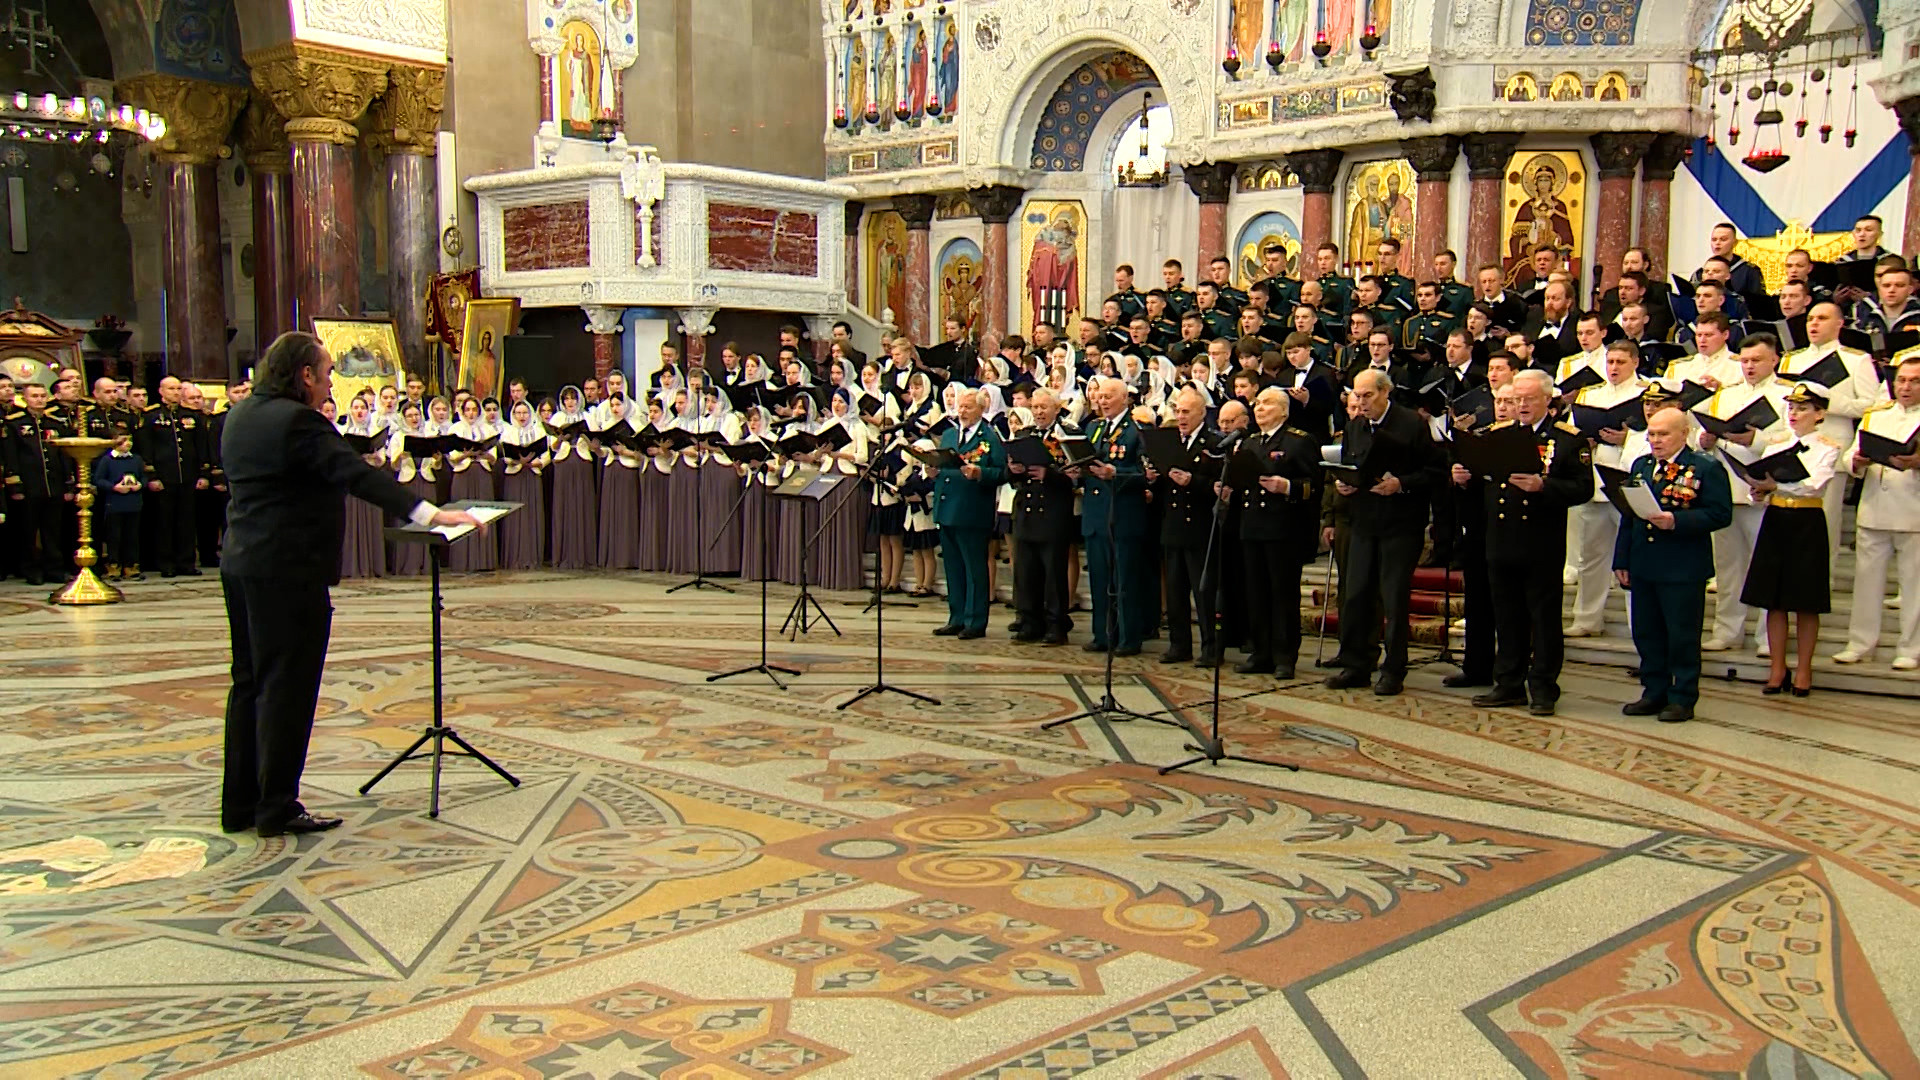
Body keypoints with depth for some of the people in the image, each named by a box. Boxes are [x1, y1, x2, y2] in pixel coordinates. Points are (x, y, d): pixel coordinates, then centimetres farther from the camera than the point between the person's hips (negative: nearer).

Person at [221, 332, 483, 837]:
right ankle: (277, 808, 5)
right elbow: (357, 474, -26)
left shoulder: (241, 415, 12)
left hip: (242, 565, 10)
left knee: (251, 683, 16)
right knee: (287, 688, -2)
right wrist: (429, 512, -32)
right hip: (288, 572, -10)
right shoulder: (298, 422, -17)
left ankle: (239, 804, 22)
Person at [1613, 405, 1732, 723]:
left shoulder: (1706, 468, -5)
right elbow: (1629, 516, 16)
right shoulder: (1641, 466, 14)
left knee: (1682, 636, 1)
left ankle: (1682, 699, 10)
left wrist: (1676, 521, -24)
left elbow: (1720, 514, -13)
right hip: (1643, 568, 6)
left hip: (1683, 570, -6)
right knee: (1646, 634, 11)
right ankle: (1655, 694, 22)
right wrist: (1621, 561, 11)